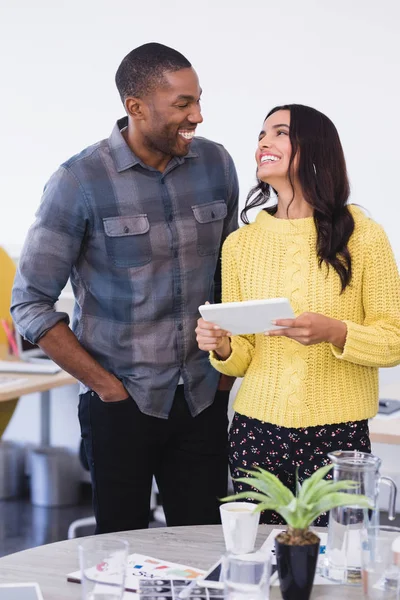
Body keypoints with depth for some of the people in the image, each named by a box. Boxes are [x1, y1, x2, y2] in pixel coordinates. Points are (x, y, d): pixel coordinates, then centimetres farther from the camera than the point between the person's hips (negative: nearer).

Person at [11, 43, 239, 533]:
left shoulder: (215, 165, 2)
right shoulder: (80, 181, -11)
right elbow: (31, 305, -8)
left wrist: (226, 368, 7)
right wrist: (107, 386, -9)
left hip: (203, 400, 3)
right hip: (121, 404, -3)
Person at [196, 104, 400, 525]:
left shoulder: (363, 236, -3)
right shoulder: (240, 243, 6)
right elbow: (242, 358, 10)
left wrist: (333, 332, -20)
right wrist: (222, 348, -12)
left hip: (337, 432, -2)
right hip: (256, 428, 3)